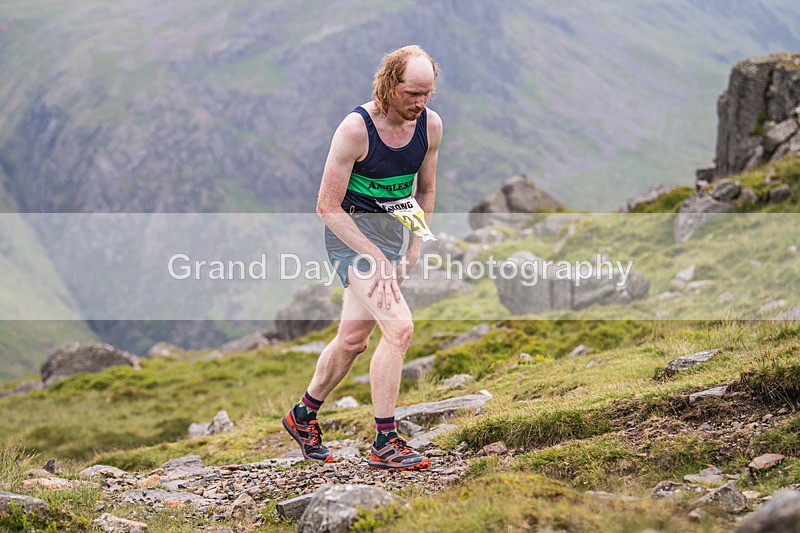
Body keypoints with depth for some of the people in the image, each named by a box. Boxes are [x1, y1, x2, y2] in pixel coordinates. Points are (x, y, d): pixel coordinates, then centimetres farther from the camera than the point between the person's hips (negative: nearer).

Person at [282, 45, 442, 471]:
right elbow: (327, 206, -18)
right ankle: (384, 444, -12)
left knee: (353, 338, 14)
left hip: (394, 231, 7)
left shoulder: (430, 125, -3)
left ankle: (303, 415, 36)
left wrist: (415, 245, 5)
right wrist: (376, 257, -20)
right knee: (399, 326, -21)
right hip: (351, 233, -7)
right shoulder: (355, 129, -21)